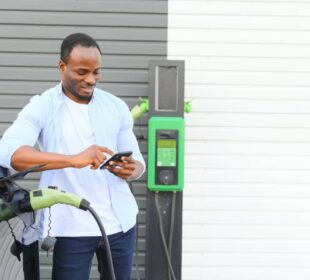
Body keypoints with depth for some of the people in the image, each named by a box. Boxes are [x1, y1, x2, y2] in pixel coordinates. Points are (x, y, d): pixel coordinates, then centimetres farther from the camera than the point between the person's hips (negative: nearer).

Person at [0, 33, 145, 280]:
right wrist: (73, 159, -34)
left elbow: (137, 160, 11)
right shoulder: (42, 107, -6)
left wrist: (131, 170, -15)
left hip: (120, 220, 4)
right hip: (70, 225, -4)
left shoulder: (117, 107, 8)